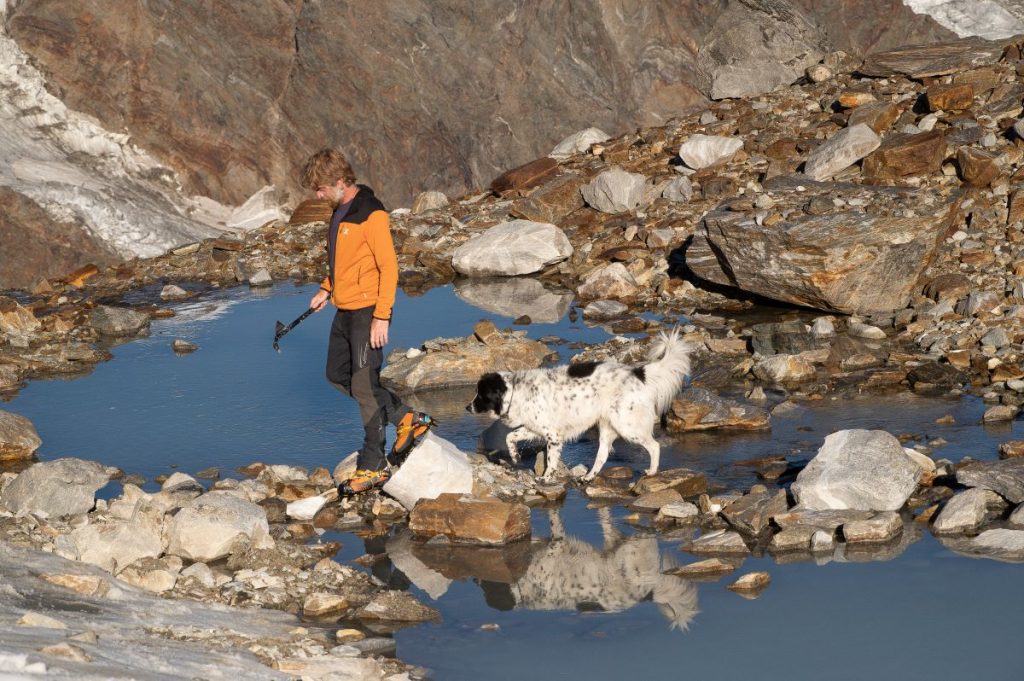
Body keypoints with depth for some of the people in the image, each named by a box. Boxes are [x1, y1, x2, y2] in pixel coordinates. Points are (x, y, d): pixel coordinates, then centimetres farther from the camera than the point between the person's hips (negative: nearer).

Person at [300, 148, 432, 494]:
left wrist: (381, 318, -21)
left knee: (364, 386, -6)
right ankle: (405, 419, 25)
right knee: (338, 376, 15)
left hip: (367, 312, -10)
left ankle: (373, 466, 3)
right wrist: (326, 288, 12)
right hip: (345, 309, 10)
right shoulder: (340, 210, 11)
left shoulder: (371, 214, -18)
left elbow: (389, 267, -19)